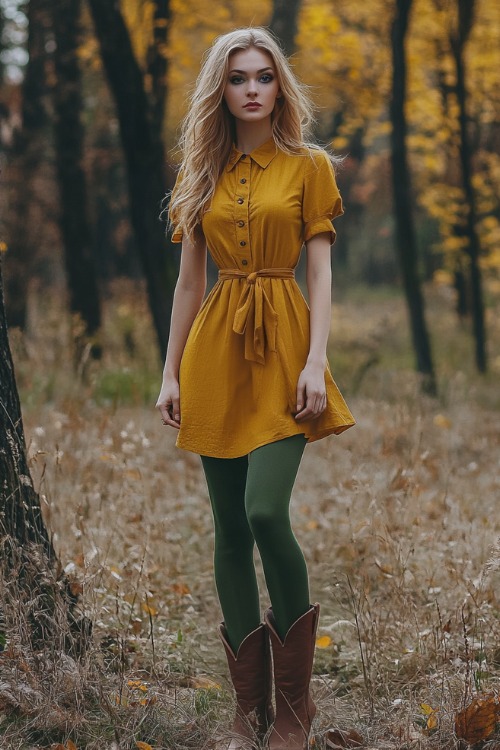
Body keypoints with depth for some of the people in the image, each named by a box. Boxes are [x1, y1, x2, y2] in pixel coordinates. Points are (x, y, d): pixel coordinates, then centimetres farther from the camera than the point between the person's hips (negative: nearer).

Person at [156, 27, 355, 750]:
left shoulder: (308, 167, 4)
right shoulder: (204, 174, 12)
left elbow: (321, 271, -2)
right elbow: (188, 280, 13)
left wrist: (316, 361, -14)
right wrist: (172, 373, 7)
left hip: (282, 346, -3)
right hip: (216, 351, 3)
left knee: (266, 512, -18)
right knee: (230, 530, 2)